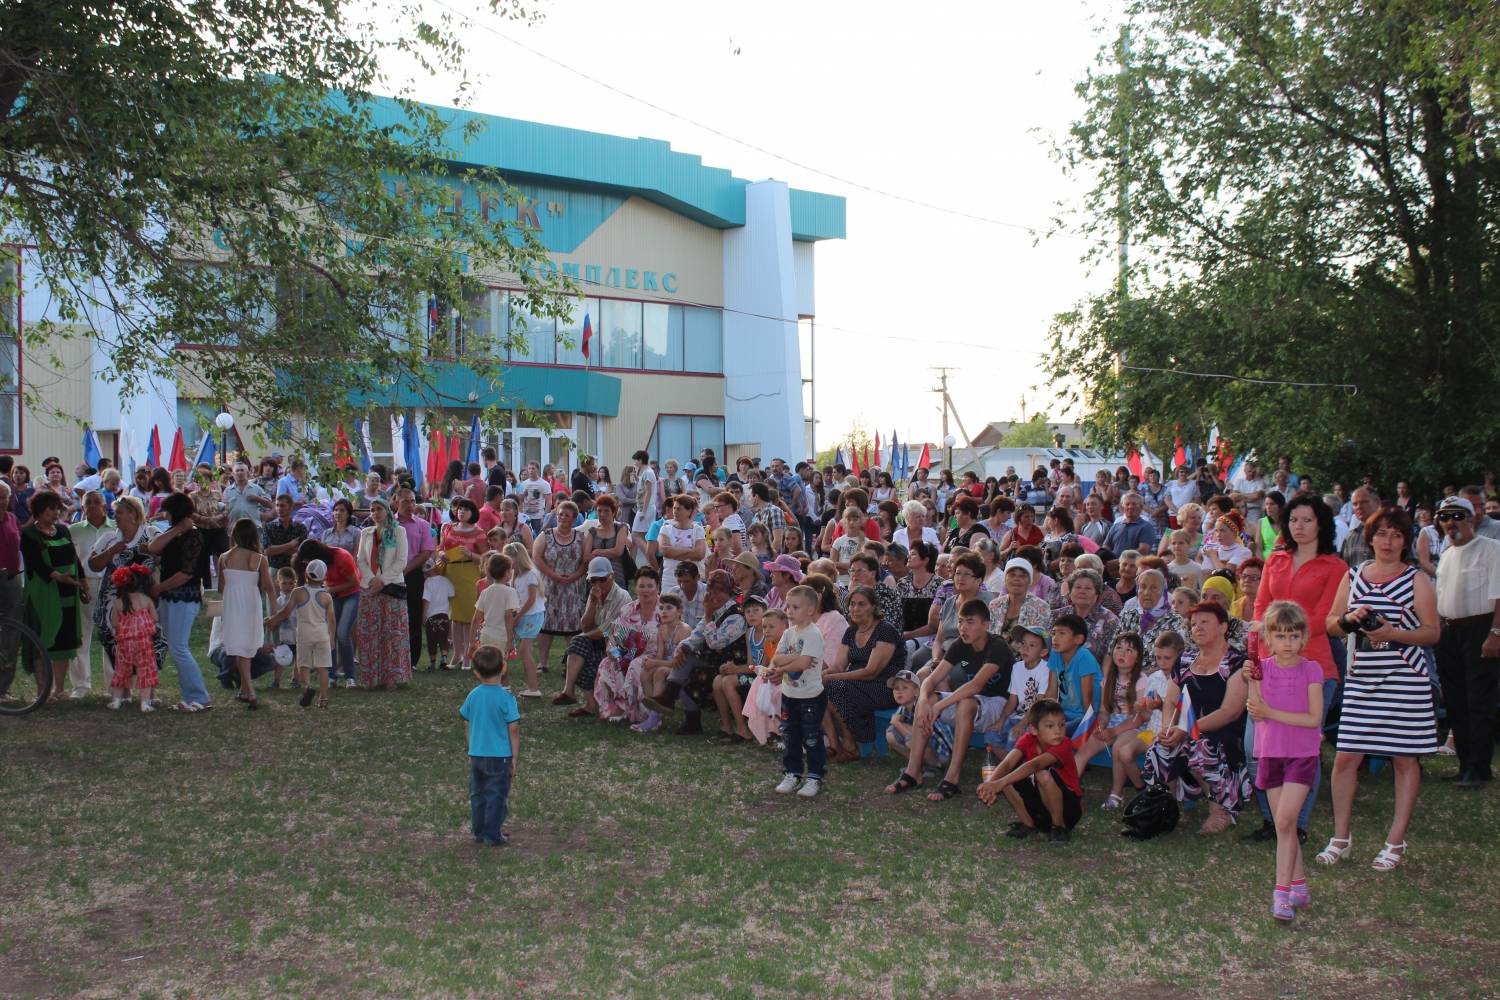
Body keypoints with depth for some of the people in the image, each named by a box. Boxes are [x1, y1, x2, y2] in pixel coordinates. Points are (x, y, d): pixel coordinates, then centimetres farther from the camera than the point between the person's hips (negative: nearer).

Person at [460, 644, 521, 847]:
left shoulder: (473, 696, -1)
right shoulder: (506, 697, -15)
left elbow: (467, 725, 7)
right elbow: (513, 729, -13)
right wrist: (514, 757, -5)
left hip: (476, 755, 4)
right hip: (500, 756, -4)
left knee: (477, 795, 15)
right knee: (496, 796, 5)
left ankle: (479, 832, 24)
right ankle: (492, 835, 8)